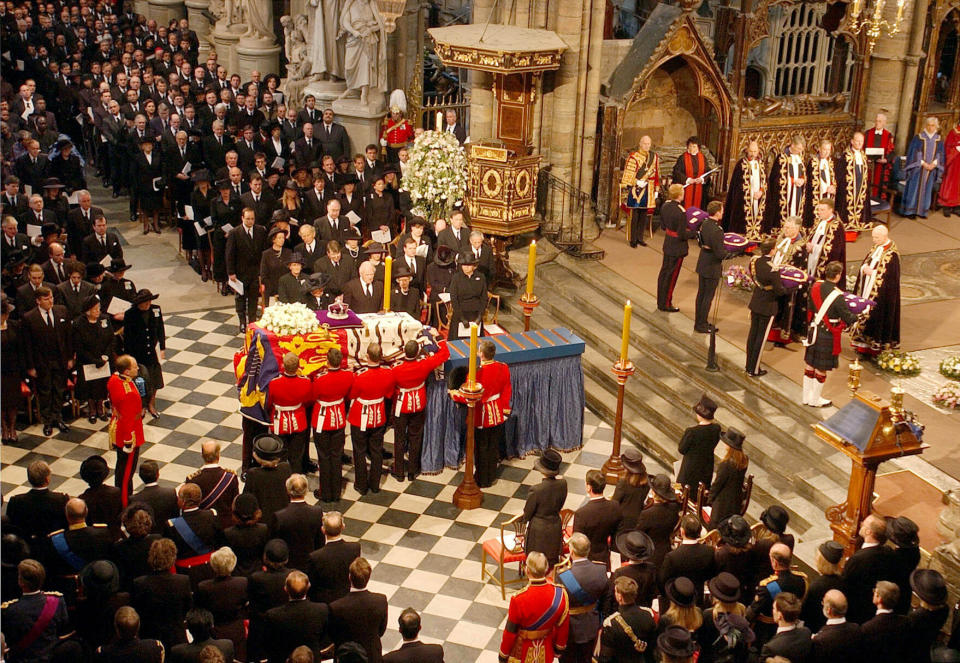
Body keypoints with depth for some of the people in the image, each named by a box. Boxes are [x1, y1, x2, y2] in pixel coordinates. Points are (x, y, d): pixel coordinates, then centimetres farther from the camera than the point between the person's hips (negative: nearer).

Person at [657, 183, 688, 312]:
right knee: (671, 275, 6)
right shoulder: (681, 212, -27)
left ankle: (661, 301, 33)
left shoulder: (665, 205, -3)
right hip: (677, 248, -8)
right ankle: (666, 304, 19)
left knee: (664, 272, 19)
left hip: (667, 243, 8)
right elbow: (682, 235, -23)